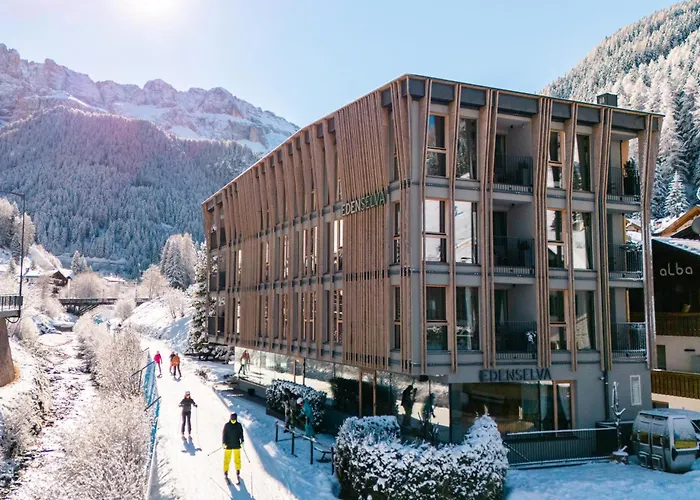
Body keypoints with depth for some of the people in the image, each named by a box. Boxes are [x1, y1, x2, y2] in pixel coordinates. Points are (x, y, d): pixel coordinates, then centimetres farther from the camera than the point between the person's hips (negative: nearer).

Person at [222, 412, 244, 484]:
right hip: (228, 445, -1)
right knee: (227, 459, 0)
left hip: (236, 445, 1)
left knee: (237, 459, 3)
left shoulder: (239, 425, 1)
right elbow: (224, 434, -3)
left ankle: (237, 473, 16)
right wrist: (223, 443, -10)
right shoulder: (227, 425, -4)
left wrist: (242, 441, -2)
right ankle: (225, 473, 12)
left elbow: (241, 434, 6)